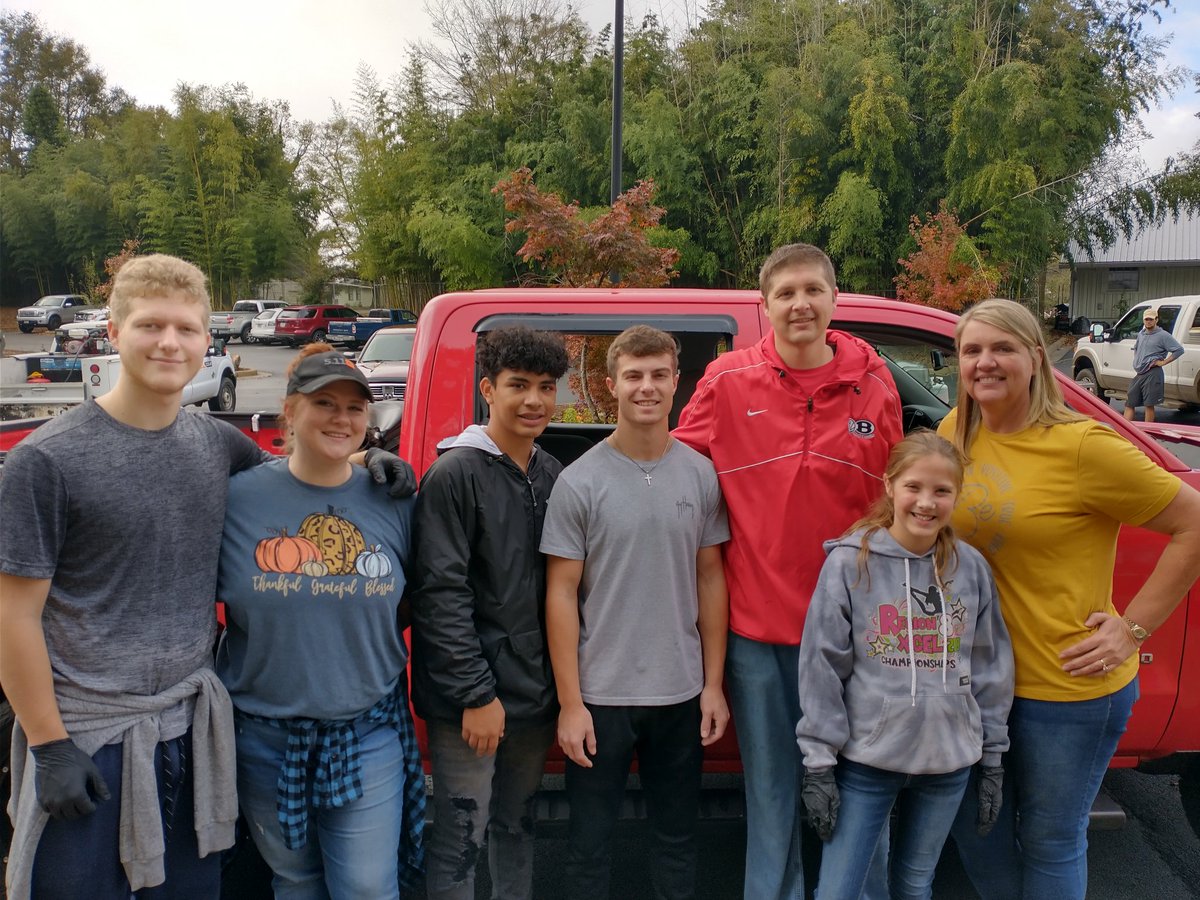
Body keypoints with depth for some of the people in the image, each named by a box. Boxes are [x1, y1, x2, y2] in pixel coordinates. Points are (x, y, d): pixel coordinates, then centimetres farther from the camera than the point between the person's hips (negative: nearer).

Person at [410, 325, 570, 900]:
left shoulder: (552, 474, 8)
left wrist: (562, 681, 8)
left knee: (517, 826, 20)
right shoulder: (455, 474, -11)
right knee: (463, 836, 1)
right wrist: (476, 695, -16)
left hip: (535, 694, 6)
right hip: (469, 699, -6)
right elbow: (441, 592, -15)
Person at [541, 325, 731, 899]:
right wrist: (570, 703, -9)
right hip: (601, 696, -2)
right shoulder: (580, 481, -8)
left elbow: (710, 580, 6)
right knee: (589, 841, 12)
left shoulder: (700, 474, 1)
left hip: (681, 694, 3)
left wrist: (713, 684, 4)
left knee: (677, 836, 18)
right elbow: (561, 594, -7)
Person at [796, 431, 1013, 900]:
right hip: (865, 760, -3)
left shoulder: (971, 567, -1)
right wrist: (818, 764, -9)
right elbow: (821, 668, -9)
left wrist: (992, 760, 9)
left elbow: (992, 667, 8)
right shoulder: (849, 562, -10)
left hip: (948, 763, 3)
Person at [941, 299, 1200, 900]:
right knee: (974, 825, 19)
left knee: (1050, 843, 13)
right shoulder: (956, 432, -1)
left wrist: (1134, 627, -13)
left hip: (1069, 689, -5)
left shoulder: (1082, 446, -18)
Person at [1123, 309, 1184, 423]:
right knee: (1129, 403, 4)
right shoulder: (1141, 334, 14)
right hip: (1138, 374, 7)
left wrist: (1163, 362, -12)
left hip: (1152, 374, -7)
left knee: (1149, 405, -2)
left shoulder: (1163, 335, -6)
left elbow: (1179, 350, -11)